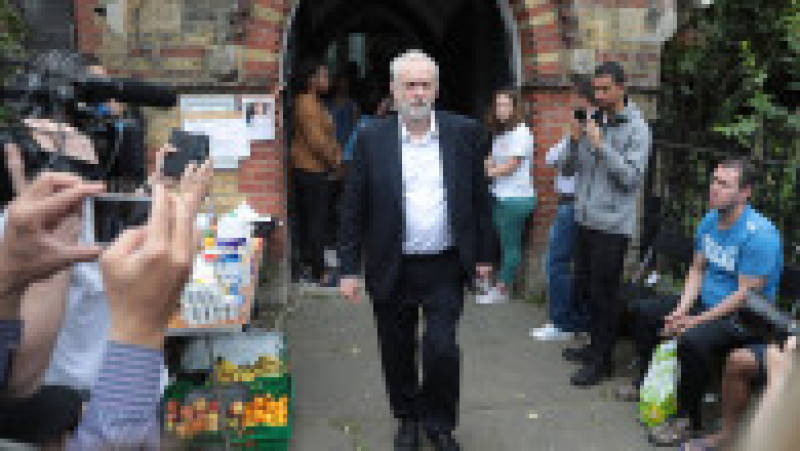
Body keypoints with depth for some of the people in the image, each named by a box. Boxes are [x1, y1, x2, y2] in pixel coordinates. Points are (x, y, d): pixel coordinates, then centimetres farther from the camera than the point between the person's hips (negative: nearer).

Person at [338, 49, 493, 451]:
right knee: (398, 354, 13)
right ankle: (407, 419, 37)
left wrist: (483, 255, 6)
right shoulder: (371, 139, -3)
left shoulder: (465, 133, 0)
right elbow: (353, 209, -2)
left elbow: (479, 198, 6)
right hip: (391, 269, 1)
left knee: (442, 349, -3)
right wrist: (349, 269, -4)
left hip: (445, 267, 0)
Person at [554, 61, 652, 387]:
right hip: (585, 219, 6)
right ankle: (595, 345, 34)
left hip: (612, 224, -6)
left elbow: (632, 177, -16)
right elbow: (567, 168, 8)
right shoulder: (590, 119, 8)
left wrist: (601, 145, -21)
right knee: (585, 286, 16)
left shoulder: (636, 128, -8)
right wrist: (574, 142, -11)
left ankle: (602, 360, 13)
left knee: (604, 293, 0)